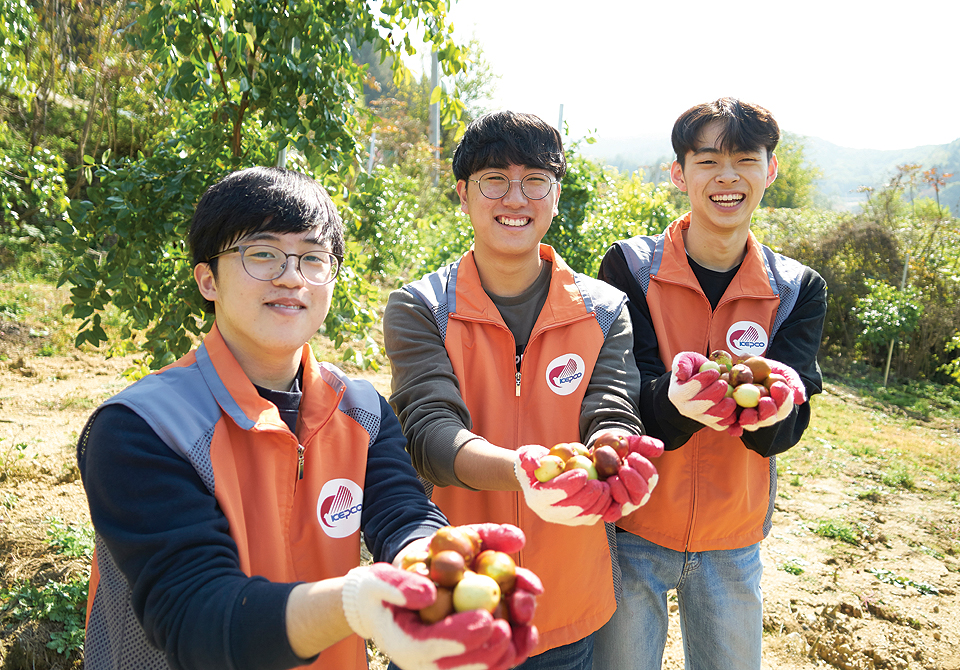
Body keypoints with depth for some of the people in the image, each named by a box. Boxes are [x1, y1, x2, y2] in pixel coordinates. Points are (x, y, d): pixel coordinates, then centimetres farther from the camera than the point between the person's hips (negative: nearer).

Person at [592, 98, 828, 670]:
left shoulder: (798, 290, -2)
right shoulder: (630, 268, -10)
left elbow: (788, 429, -10)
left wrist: (770, 403, -34)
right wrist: (676, 399, -38)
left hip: (734, 541, 3)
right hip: (631, 528, -2)